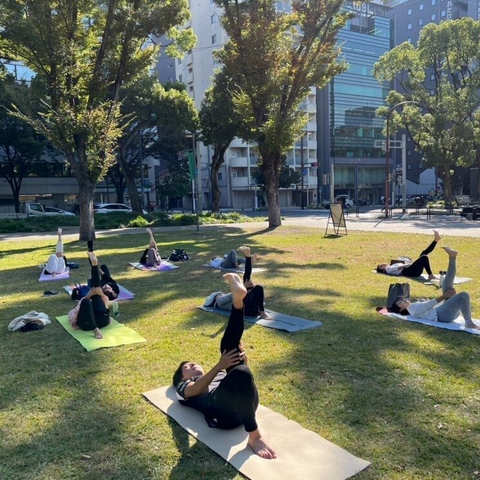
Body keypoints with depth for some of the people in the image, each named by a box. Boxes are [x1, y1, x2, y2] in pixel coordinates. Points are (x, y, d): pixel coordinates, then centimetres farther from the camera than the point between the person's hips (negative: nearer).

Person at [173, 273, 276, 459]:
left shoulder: (218, 376, 42)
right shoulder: (184, 387, 29)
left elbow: (245, 378, 22)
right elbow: (197, 389, 2)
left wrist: (243, 359, 1)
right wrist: (220, 365, -12)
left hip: (246, 403, 5)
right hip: (222, 410, -5)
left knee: (230, 344, 5)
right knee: (241, 373, -36)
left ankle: (237, 300, -18)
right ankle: (254, 437, -32)